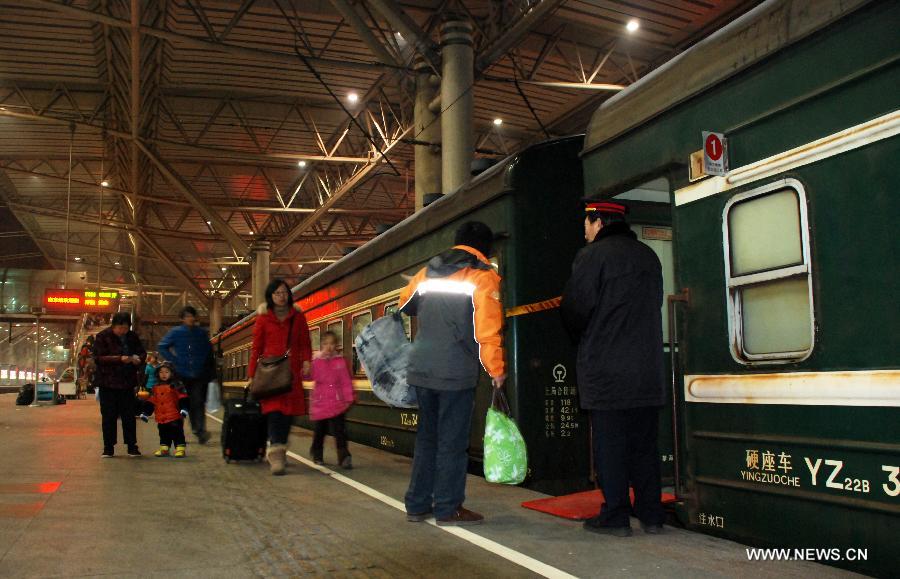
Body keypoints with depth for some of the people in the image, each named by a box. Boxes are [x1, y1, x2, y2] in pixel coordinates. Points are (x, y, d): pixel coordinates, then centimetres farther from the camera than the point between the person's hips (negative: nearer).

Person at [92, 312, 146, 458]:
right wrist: (120, 359, -24)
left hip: (127, 382, 3)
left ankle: (132, 446, 14)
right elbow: (98, 358, -14)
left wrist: (138, 359, -12)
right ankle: (108, 448, 12)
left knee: (129, 415, 6)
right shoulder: (103, 337, -7)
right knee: (109, 416, 3)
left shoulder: (132, 337, 5)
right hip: (107, 383, -3)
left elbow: (142, 352, 13)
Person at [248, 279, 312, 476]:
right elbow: (256, 347, 8)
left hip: (292, 370, 3)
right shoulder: (263, 318, 6)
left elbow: (305, 343, 12)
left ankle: (279, 452, 21)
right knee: (274, 409, -13)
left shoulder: (298, 316, 11)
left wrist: (306, 361, -5)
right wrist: (252, 373, 5)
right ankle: (275, 456, -18)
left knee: (288, 411, 4)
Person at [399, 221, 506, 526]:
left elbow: (405, 303, 24)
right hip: (457, 373, -6)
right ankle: (448, 508, 8)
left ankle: (417, 505, 20)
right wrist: (496, 370, -6)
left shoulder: (428, 271, 12)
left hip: (420, 368, 6)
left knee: (426, 437, 15)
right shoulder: (483, 276, -6)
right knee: (452, 441, 3)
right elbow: (488, 329, -13)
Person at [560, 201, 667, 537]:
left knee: (609, 442, 0)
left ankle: (615, 516, 3)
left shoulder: (592, 255, -8)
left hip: (605, 367, -6)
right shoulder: (648, 256, 14)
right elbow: (656, 303, 17)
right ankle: (651, 514, 15)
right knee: (644, 442, 11)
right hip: (647, 367, 6)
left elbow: (575, 309, -10)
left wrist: (584, 338, 9)